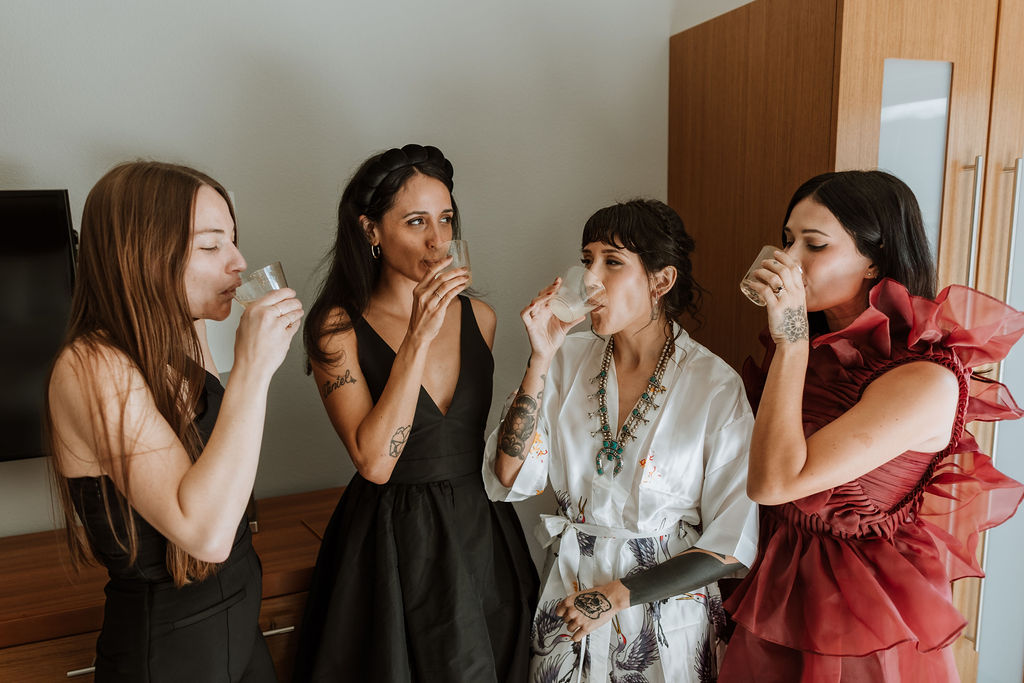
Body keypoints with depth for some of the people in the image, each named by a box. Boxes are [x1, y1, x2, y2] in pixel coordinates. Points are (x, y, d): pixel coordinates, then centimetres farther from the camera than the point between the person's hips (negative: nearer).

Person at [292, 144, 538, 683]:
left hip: (480, 531, 4)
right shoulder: (338, 327, -12)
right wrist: (417, 338, -27)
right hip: (390, 542, -4)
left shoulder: (477, 317, 1)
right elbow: (374, 462, -24)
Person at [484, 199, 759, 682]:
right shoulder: (569, 359, -5)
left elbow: (732, 543, -11)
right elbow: (509, 478, -12)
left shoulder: (715, 385, -14)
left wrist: (621, 594, -14)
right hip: (568, 600, 3)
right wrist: (540, 358, -19)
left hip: (667, 614, -2)